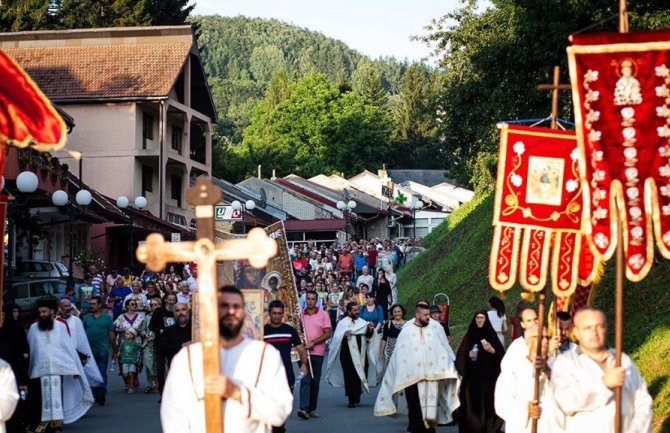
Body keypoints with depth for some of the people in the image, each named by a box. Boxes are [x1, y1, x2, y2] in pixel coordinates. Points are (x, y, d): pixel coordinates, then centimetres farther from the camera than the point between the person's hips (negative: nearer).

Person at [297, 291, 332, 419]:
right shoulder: (300, 314, 7)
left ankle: (312, 408, 16)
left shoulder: (323, 314, 3)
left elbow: (328, 333, -2)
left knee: (315, 381, 7)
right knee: (305, 379, -12)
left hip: (318, 352, 1)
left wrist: (313, 342, -12)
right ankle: (304, 408, -20)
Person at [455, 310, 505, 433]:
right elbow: (460, 355, 8)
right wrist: (468, 355, -12)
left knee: (488, 402, -5)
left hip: (488, 376, -1)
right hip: (472, 376, 1)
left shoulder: (492, 335, 5)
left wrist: (492, 351, -16)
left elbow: (502, 355, 2)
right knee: (472, 402, -2)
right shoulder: (469, 335, 8)